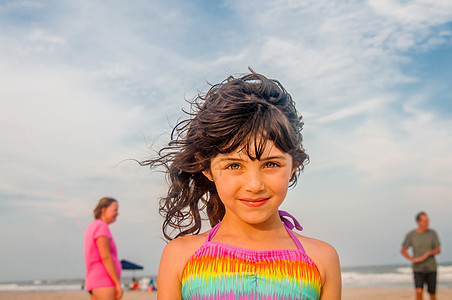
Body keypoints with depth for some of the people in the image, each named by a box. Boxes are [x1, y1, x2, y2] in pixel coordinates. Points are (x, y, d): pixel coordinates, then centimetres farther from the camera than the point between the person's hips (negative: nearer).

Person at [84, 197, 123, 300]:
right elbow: (105, 257, -19)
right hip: (104, 283, -10)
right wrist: (118, 284, -18)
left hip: (94, 281, 10)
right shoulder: (101, 227, -12)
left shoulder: (91, 227, 18)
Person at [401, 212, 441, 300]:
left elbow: (438, 250, 0)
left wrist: (428, 253, -20)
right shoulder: (410, 235, -6)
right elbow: (403, 250, 2)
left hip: (431, 269, 1)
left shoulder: (432, 233, -3)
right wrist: (412, 259, -13)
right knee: (419, 292, -18)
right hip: (418, 269, -1)